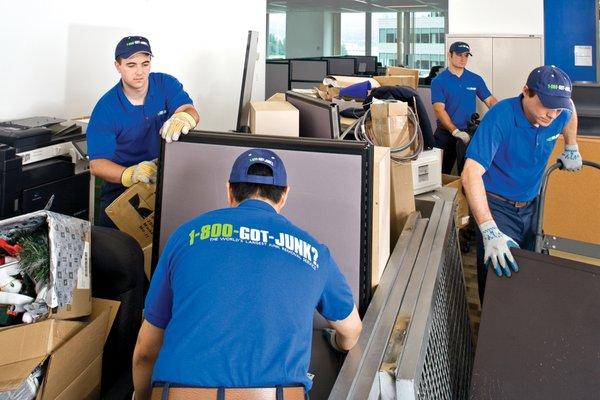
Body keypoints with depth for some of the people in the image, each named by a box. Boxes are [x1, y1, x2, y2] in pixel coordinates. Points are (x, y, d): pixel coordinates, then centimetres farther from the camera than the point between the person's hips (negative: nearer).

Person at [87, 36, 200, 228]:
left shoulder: (166, 84, -2)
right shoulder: (105, 109, -9)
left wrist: (183, 118, -47)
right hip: (122, 186, -2)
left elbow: (191, 112, -19)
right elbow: (97, 164, -17)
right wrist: (130, 175, -40)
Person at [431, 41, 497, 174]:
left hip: (470, 134, 3)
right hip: (446, 134, -3)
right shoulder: (438, 81, -4)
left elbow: (490, 100, 6)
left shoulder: (476, 79, 7)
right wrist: (456, 131, -26)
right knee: (442, 174, 3)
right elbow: (439, 110, -14)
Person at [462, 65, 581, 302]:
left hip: (531, 206, 6)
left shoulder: (561, 114, -8)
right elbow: (471, 174, -37)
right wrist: (490, 232, -43)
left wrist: (571, 149, 20)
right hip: (498, 207, -6)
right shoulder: (500, 118, -28)